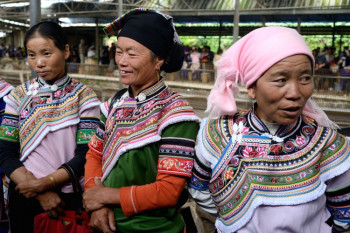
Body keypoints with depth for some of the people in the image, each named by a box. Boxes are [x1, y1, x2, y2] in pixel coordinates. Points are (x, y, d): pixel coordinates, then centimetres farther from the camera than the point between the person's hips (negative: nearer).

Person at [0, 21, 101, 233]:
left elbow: (85, 155, -11)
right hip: (25, 196, 2)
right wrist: (41, 193, -14)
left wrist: (44, 183, -18)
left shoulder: (83, 96, -7)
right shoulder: (19, 96, -1)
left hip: (71, 198, -2)